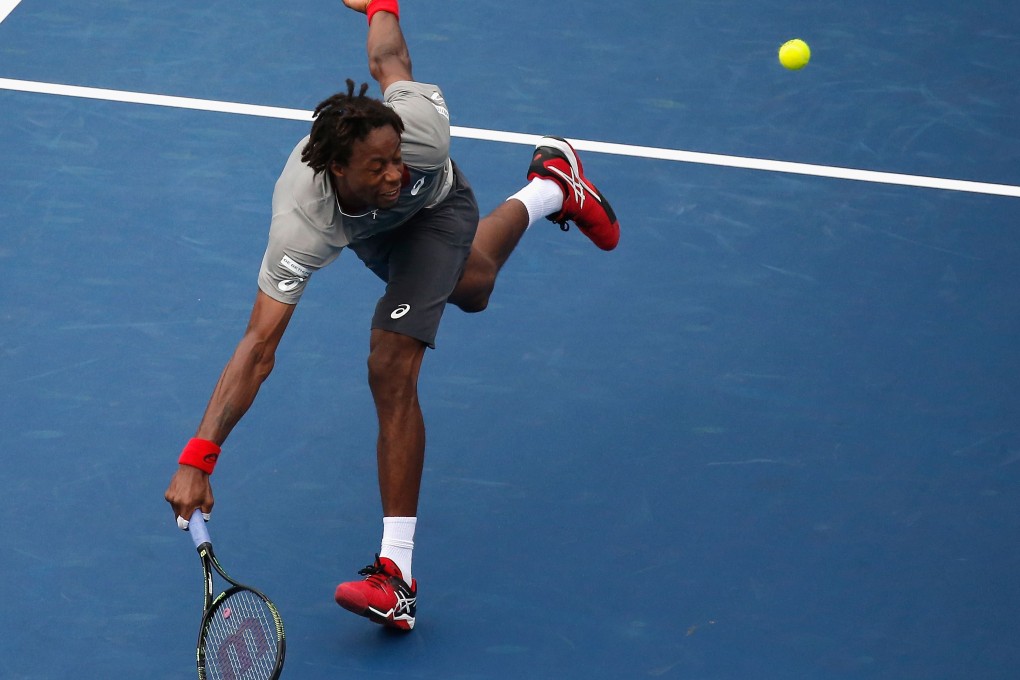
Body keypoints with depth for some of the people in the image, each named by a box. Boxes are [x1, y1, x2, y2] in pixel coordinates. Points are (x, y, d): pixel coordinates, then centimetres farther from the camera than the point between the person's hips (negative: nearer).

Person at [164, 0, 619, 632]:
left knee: (392, 370, -20)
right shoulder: (301, 229, -48)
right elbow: (258, 347, -50)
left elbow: (388, 59, -24)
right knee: (471, 288, 33)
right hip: (370, 233, 2)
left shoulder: (420, 127, -46)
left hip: (436, 206, -2)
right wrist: (198, 458, -58)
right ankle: (549, 191, 63)